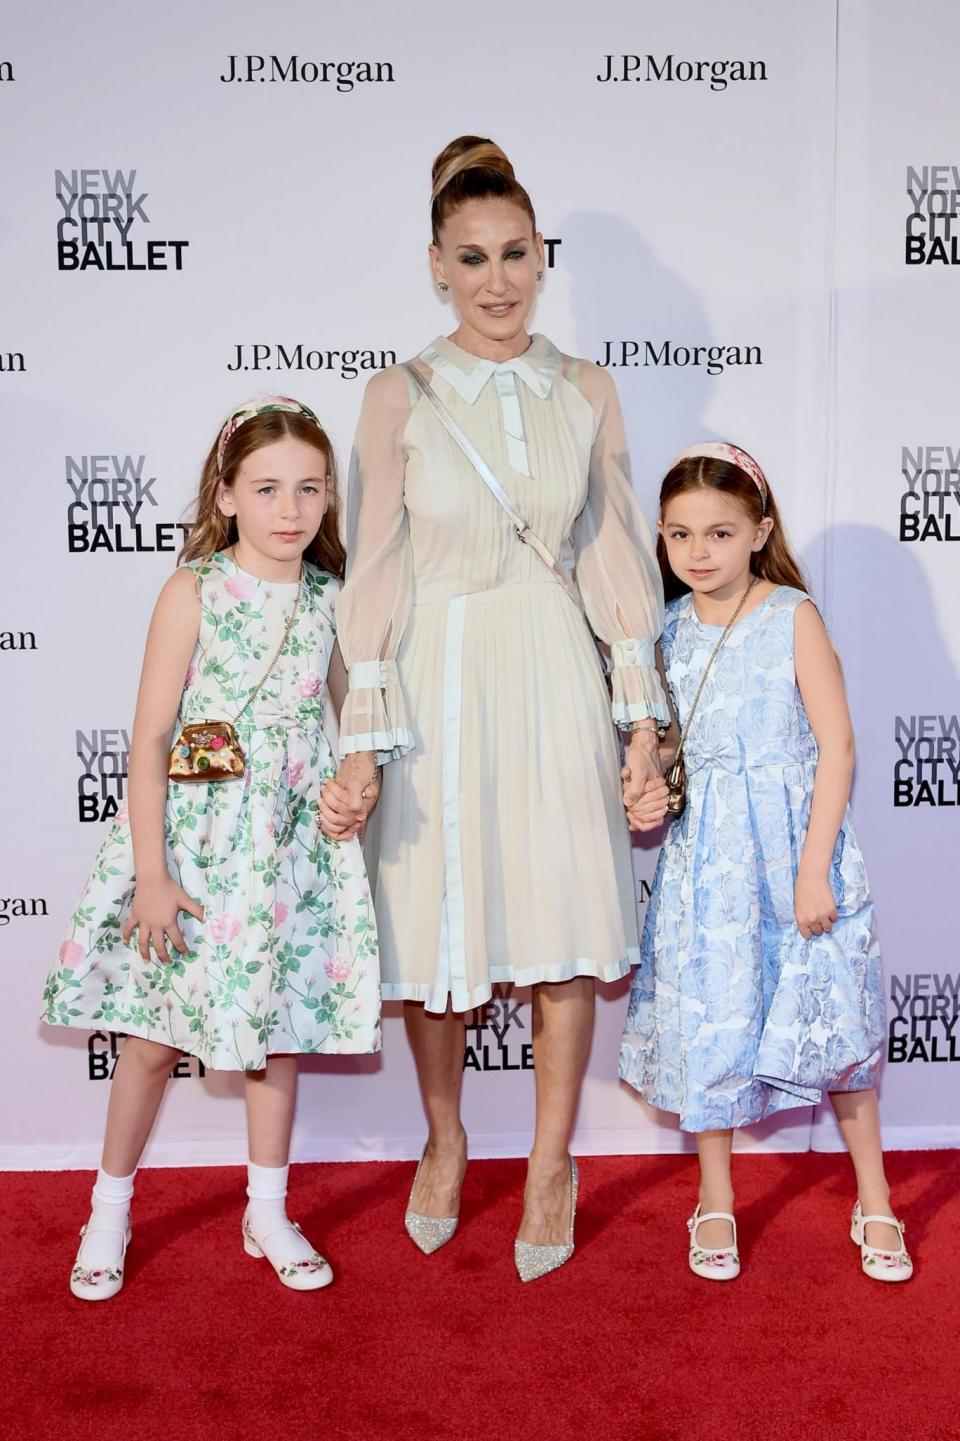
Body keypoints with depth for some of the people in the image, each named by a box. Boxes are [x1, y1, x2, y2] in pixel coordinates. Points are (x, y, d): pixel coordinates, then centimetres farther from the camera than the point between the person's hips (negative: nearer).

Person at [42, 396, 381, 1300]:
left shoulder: (330, 598, 2)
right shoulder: (195, 592, -9)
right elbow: (150, 738, -11)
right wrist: (151, 873, -14)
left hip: (293, 843, 3)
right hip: (192, 834, -3)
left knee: (278, 1026, 12)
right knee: (155, 1033, 8)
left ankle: (268, 1212, 30)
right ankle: (110, 1210, 29)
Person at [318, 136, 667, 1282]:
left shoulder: (586, 392, 6)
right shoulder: (400, 397, -1)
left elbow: (615, 553, 8)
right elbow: (375, 571, -4)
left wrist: (641, 708, 4)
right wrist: (362, 742, -9)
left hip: (557, 678, 2)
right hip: (438, 681, -1)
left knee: (564, 929, 4)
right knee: (431, 928, 8)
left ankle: (551, 1164, 25)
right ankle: (444, 1142, 34)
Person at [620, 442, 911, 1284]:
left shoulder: (793, 616, -8)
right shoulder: (669, 630, 3)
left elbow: (836, 745, -10)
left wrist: (814, 869, -14)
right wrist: (646, 795, -7)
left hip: (792, 844, -3)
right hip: (704, 856, 3)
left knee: (832, 1014, 6)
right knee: (708, 1018, 8)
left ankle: (874, 1201, 26)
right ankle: (716, 1202, 28)